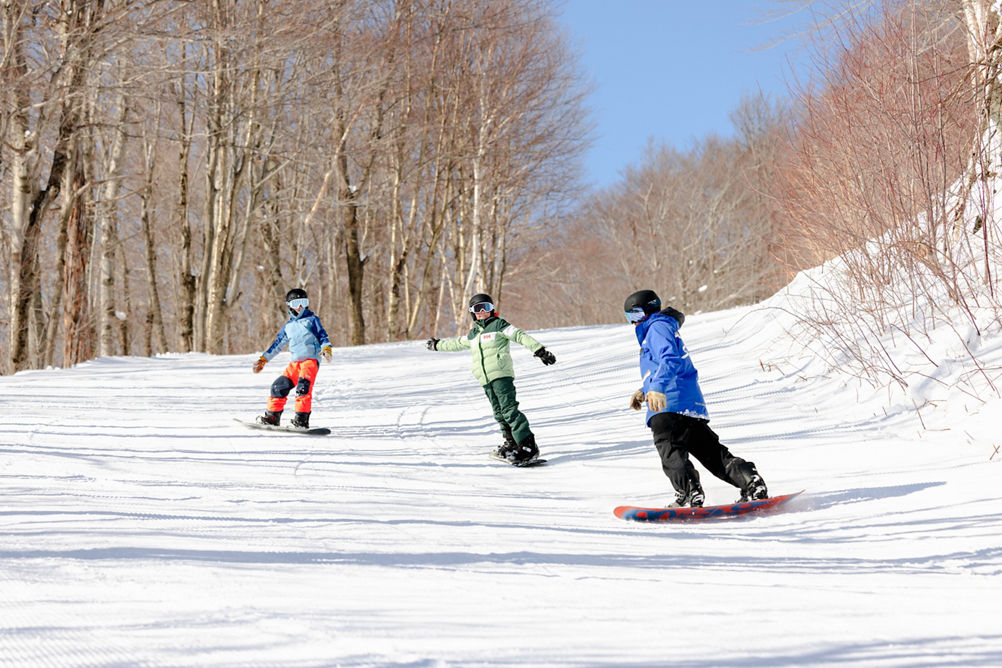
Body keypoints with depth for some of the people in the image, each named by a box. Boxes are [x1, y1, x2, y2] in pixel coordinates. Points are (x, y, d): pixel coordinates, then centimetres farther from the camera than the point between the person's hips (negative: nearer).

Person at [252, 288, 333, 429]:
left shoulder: (312, 319, 11)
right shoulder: (288, 326, 24)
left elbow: (322, 335, 3)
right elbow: (277, 345, 29)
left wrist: (327, 348, -17)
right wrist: (263, 359, 28)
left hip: (311, 360, -5)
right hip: (295, 362, 5)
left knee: (303, 386, -25)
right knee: (279, 386, -2)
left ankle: (302, 419, -30)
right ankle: (272, 416, 9)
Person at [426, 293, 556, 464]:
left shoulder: (499, 325, 3)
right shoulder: (473, 335, 22)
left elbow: (520, 336, -5)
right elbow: (457, 344, 39)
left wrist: (540, 350, -14)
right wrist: (437, 344, 50)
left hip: (501, 374, -7)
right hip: (486, 380, 7)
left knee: (509, 410, -16)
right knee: (499, 413, 3)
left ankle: (529, 446, -20)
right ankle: (512, 444, 8)